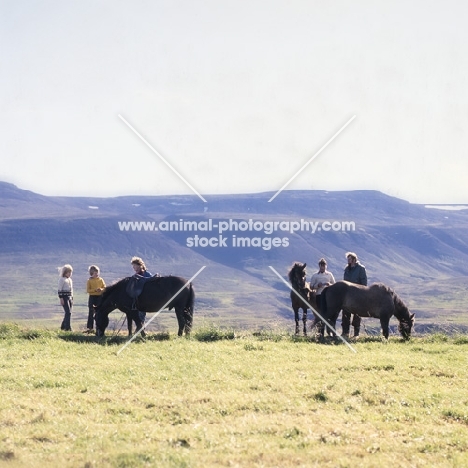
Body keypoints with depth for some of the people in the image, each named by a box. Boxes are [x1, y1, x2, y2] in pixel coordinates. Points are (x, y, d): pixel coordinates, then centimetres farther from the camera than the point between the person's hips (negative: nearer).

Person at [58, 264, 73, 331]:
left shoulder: (70, 280, 17)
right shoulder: (62, 279, -7)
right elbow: (60, 290, -10)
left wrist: (72, 298, 21)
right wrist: (61, 298, -16)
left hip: (70, 297, 8)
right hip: (64, 297, -8)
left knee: (68, 313, 8)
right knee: (68, 312, -15)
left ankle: (63, 327, 18)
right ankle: (68, 328, -17)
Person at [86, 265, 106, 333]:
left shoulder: (101, 280, 5)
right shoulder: (89, 281, -1)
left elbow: (105, 288, 5)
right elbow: (88, 290, -7)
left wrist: (101, 289, -17)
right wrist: (95, 290, -20)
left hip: (100, 297, 2)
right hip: (92, 297, -2)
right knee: (91, 313, -1)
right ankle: (90, 328, 1)